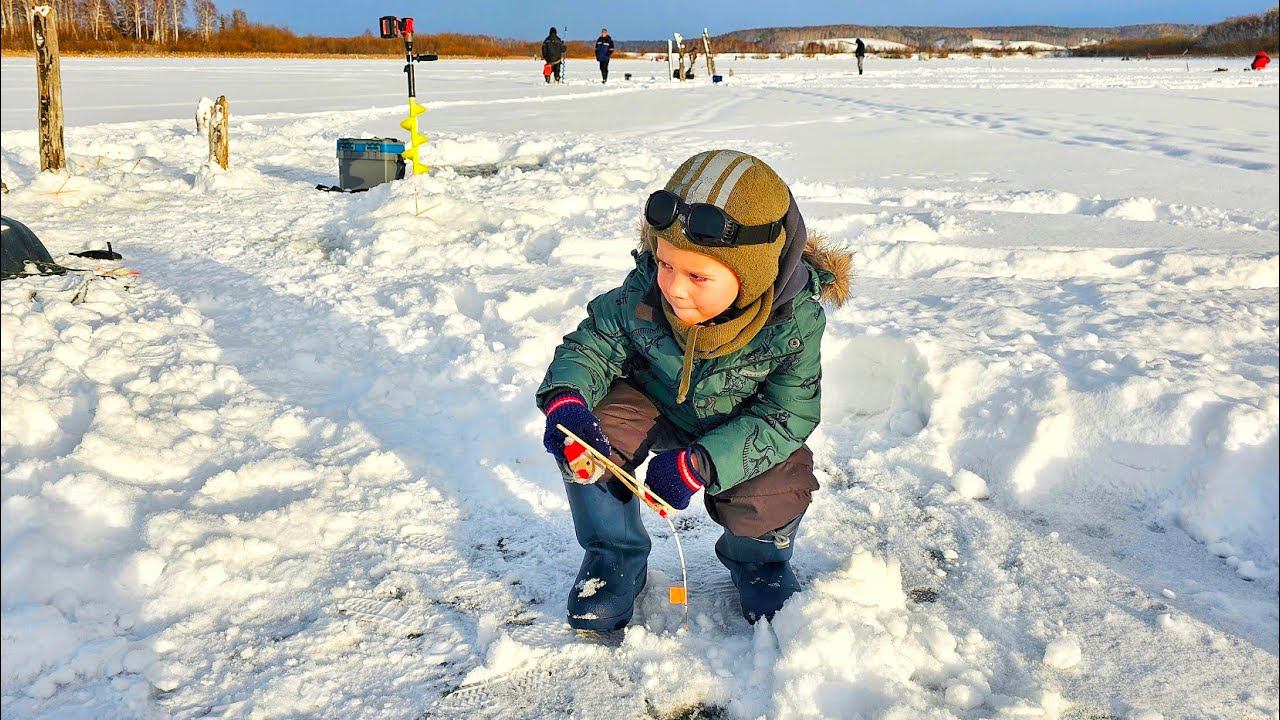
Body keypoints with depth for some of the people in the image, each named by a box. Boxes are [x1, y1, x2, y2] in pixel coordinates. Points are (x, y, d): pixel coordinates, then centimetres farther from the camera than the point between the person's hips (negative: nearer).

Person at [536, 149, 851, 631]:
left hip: (745, 429, -1)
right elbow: (591, 345, -12)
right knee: (589, 438, -25)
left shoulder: (795, 324, -31)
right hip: (656, 405, 2)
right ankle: (615, 556, 3)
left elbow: (786, 416, -26)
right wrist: (565, 399, -37)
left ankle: (758, 561, 15)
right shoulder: (640, 296, -27)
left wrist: (699, 463, -38)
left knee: (767, 500, -27)